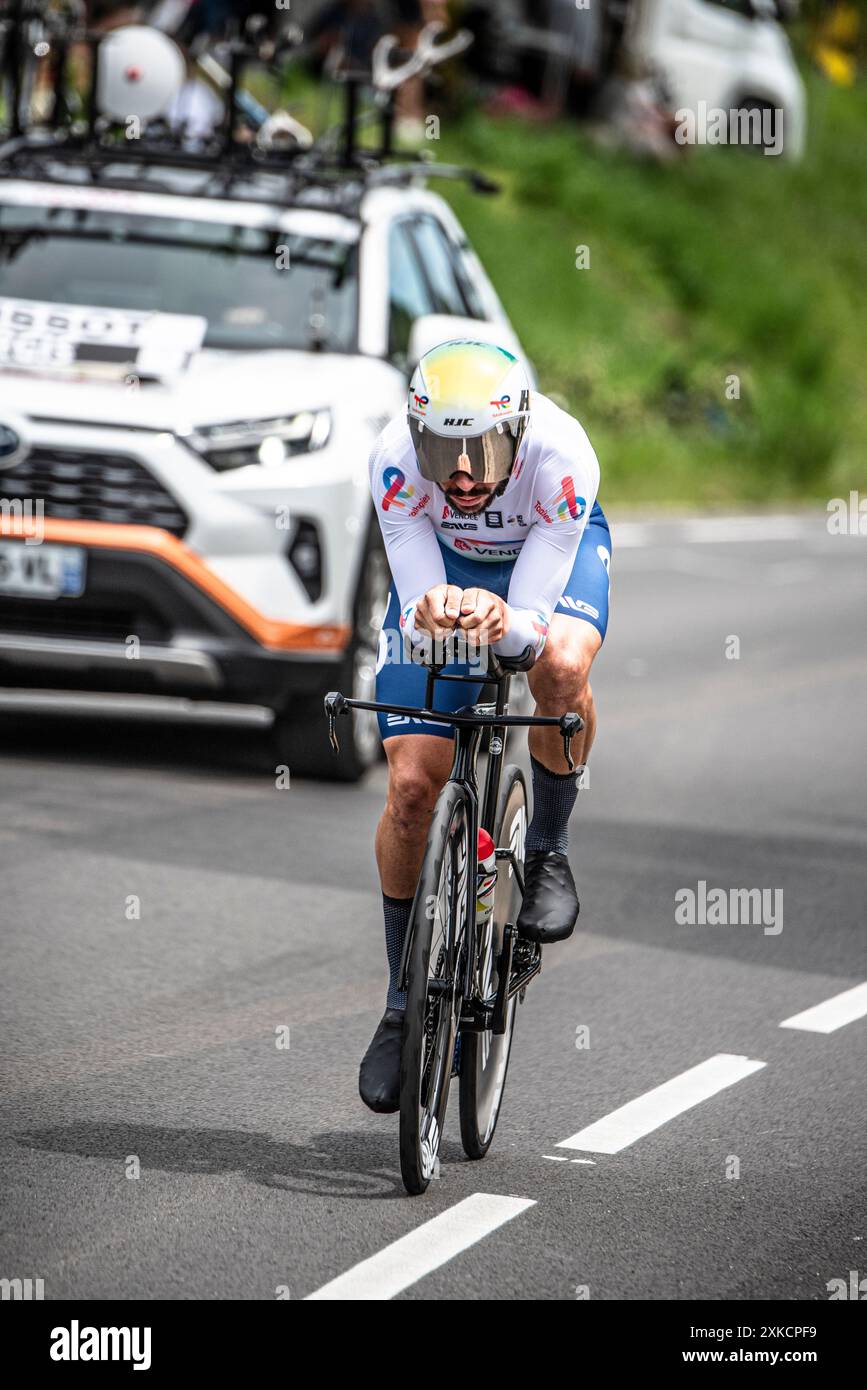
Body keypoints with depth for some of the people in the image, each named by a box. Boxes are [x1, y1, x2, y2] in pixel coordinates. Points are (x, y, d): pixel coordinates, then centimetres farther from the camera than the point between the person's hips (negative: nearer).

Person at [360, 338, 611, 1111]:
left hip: (556, 552, -1)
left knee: (562, 666, -37)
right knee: (412, 787, -10)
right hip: (444, 561, 1)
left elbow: (532, 622, -35)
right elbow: (417, 606, -30)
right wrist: (432, 616, -54)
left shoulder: (562, 458, -38)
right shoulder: (396, 460, -34)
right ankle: (403, 1004, 8)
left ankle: (548, 850, -9)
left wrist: (502, 623, -58)